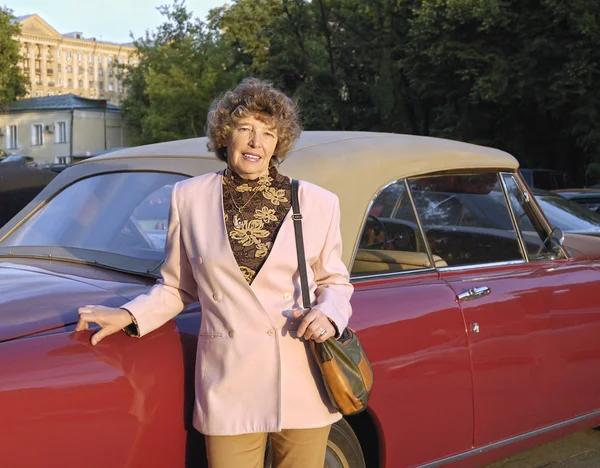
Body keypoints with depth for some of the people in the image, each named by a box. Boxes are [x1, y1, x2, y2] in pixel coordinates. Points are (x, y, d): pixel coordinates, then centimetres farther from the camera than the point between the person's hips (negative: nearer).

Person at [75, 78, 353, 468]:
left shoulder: (318, 202, 1)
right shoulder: (189, 197, 3)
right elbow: (176, 287, 12)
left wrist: (328, 315, -8)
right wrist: (129, 316, -1)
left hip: (304, 387, 1)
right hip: (230, 388, 0)